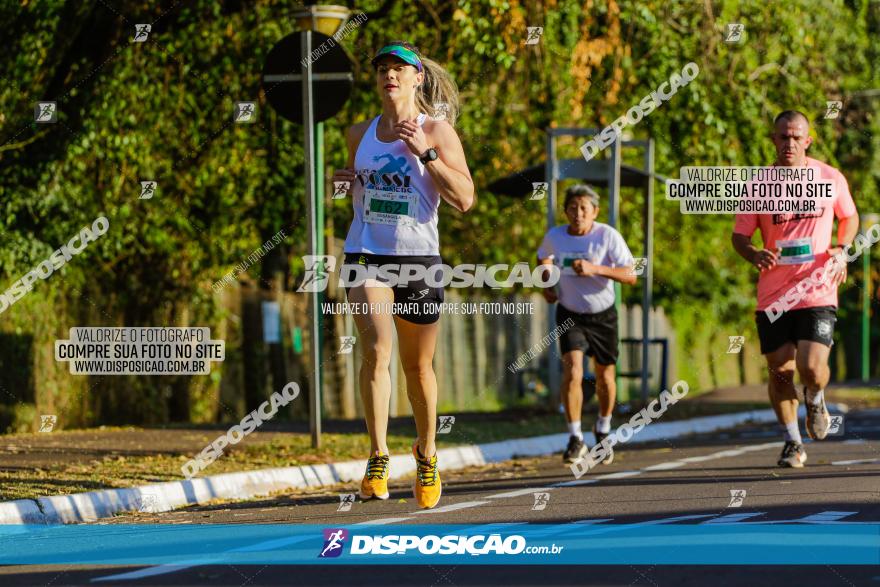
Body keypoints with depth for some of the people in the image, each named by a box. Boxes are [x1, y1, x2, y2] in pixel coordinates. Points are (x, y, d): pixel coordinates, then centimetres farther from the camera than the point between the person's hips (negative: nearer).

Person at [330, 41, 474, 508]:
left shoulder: (437, 131, -3)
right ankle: (378, 459, -23)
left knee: (418, 365, 10)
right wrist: (345, 180, 5)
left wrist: (424, 151, -19)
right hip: (366, 254, 1)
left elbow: (464, 199, -12)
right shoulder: (360, 134, 9)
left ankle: (426, 453, 32)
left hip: (418, 256, -1)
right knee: (375, 348, -21)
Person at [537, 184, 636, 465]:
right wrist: (547, 285, 1)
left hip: (603, 314, 0)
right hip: (570, 314, 0)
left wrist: (594, 269, -35)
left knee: (605, 376, 12)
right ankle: (575, 439, -12)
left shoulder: (608, 236, -18)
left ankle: (603, 430, 38)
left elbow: (630, 275, -23)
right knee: (572, 371, -19)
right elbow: (544, 258, 16)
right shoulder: (554, 236, -9)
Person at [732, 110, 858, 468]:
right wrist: (755, 255, -16)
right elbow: (739, 236, 6)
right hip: (773, 296, 1)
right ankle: (793, 443, 23)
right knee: (780, 371, 2)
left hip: (817, 293, -1)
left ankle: (815, 399, 22)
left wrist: (842, 249, -1)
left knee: (811, 367, -15)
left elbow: (849, 217, 18)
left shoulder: (831, 179, 1)